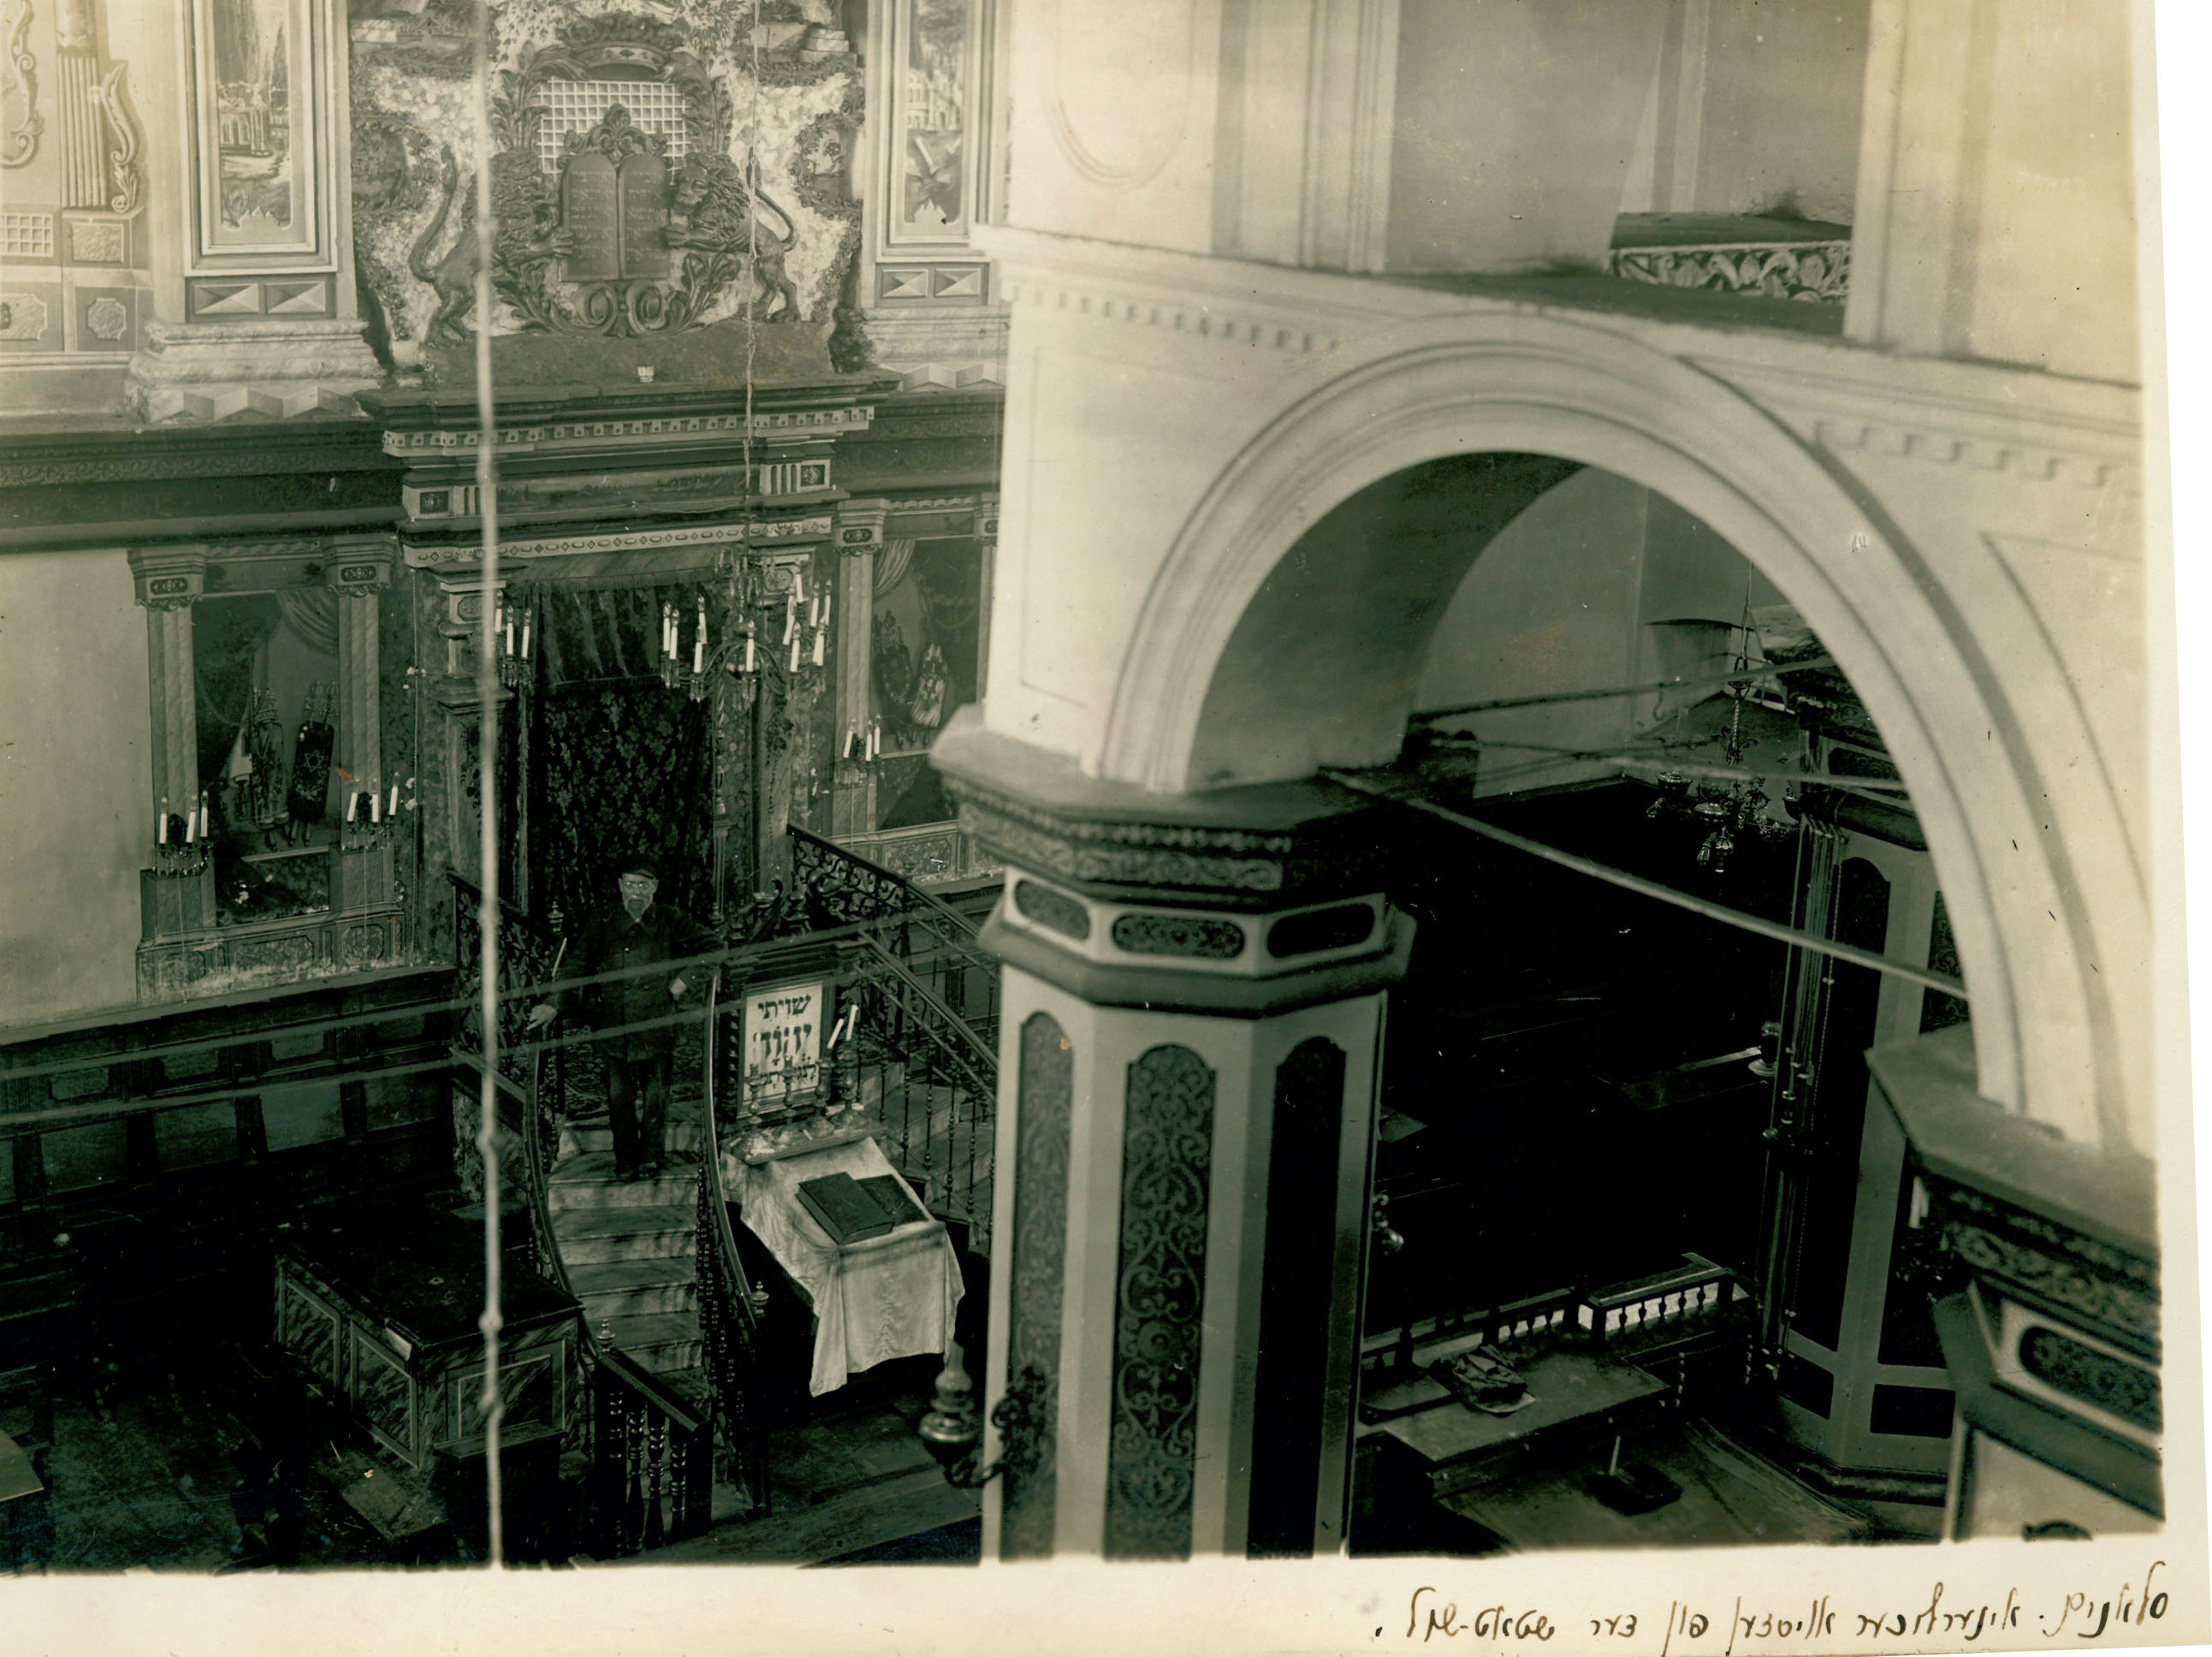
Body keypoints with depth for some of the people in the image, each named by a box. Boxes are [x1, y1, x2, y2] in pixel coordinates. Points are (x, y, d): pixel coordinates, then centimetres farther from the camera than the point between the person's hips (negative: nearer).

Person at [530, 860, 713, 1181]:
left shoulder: (672, 922, 4)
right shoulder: (602, 923, 5)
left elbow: (710, 949, 10)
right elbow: (578, 965, 3)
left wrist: (685, 979, -1)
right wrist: (553, 1004, -7)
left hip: (658, 1023, -1)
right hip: (614, 1026, 1)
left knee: (656, 1095, 2)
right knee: (619, 1097, 2)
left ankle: (650, 1158, 16)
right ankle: (625, 1160, 14)